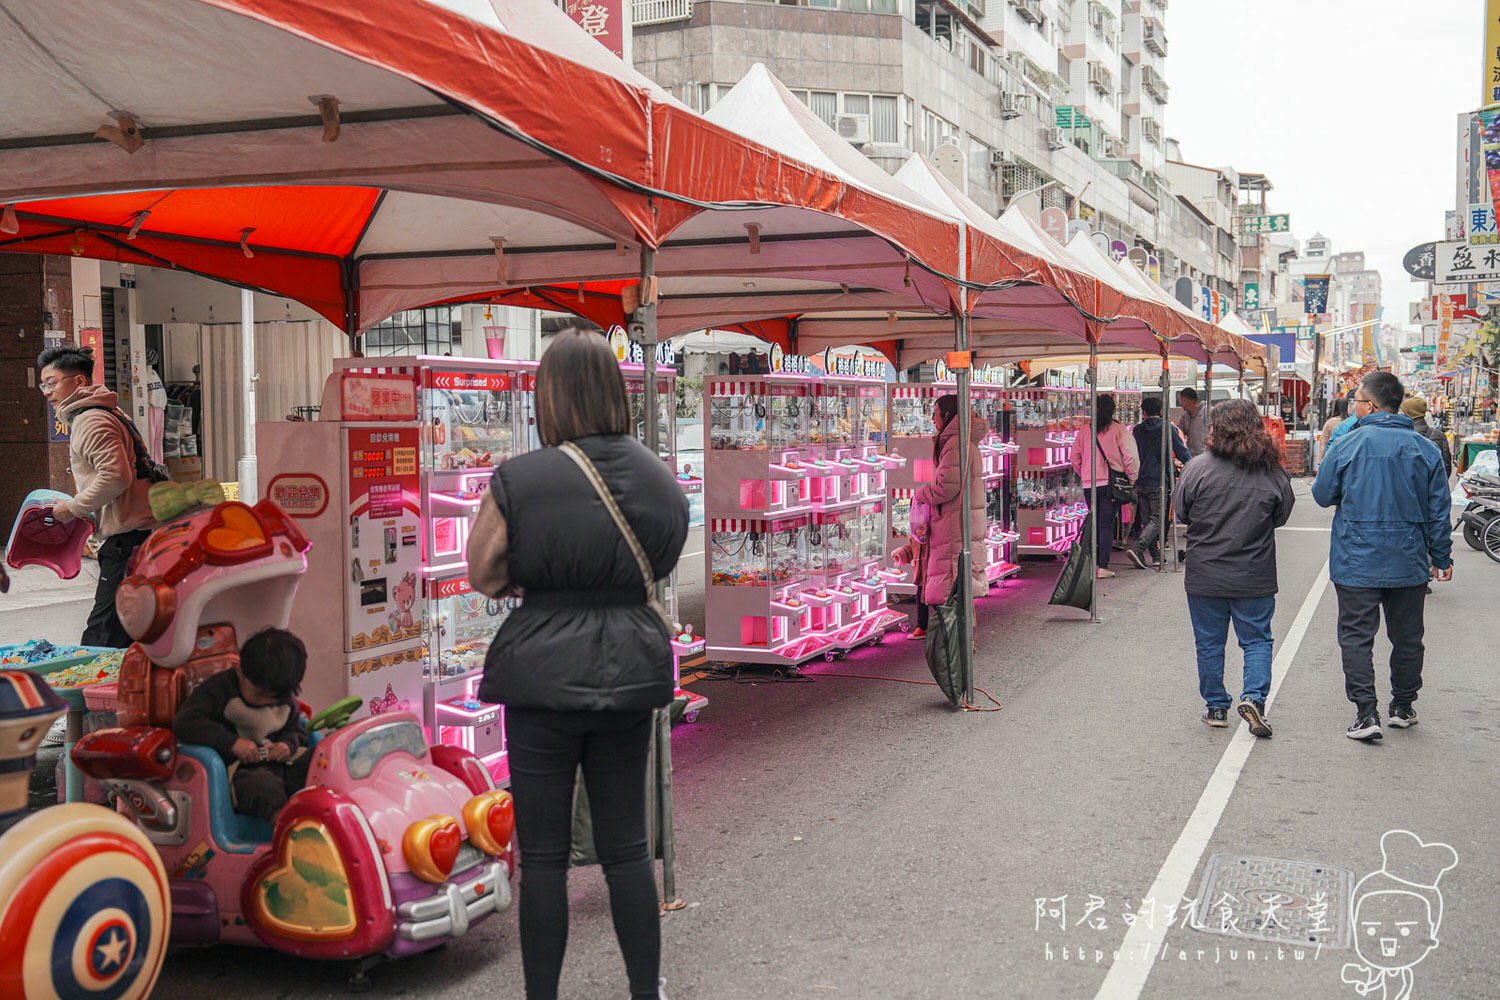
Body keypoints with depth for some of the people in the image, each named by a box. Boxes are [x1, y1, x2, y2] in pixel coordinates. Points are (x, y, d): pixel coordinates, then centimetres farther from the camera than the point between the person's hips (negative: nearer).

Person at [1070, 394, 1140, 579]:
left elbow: (1074, 458, 11)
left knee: (1094, 524, 15)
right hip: (1111, 484, -3)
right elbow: (1131, 457, -10)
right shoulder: (1119, 429, -5)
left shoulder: (1085, 430, 5)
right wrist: (1131, 479, 2)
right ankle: (1103, 567, -7)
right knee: (1107, 525, -1)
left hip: (1089, 485, 3)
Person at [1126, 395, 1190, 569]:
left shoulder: (1137, 430, 7)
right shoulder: (1169, 429, -5)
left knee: (1147, 519, 14)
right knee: (1157, 520, -2)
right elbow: (1184, 455, -5)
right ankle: (1138, 548, -21)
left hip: (1140, 481, 4)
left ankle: (1155, 555, 18)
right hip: (1159, 482, -4)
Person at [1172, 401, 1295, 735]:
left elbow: (1181, 512, -1)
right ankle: (1254, 697, -2)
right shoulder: (1273, 471, -5)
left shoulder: (1199, 467, -12)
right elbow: (1281, 516, 8)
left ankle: (1216, 707, 19)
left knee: (1209, 642, 12)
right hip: (1256, 578, 1)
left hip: (1205, 576, -1)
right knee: (1257, 639, 13)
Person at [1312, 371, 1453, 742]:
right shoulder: (1426, 449, 0)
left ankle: (1366, 713, -7)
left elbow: (1322, 495, 1)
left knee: (1356, 636, 1)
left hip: (1356, 561, -3)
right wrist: (1441, 558, 13)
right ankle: (1403, 708, 28)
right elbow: (1438, 510, 4)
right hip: (1409, 562, 3)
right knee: (1407, 636, 16)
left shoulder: (1348, 444, -9)